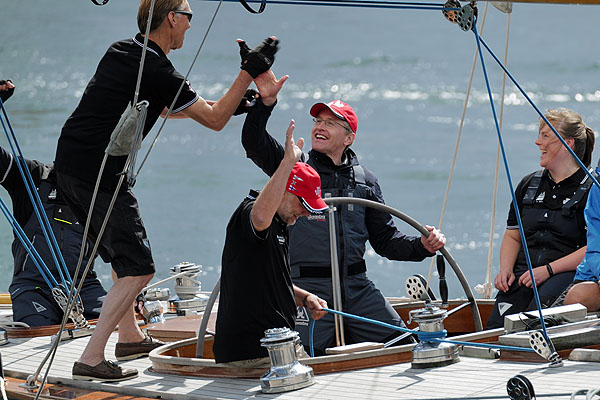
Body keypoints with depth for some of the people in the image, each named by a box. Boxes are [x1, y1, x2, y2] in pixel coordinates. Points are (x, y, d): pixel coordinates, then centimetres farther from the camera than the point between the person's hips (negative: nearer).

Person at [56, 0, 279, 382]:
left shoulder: (120, 51, 13)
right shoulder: (157, 72, -14)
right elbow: (214, 121, -5)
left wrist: (226, 103, 31)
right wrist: (249, 71, 0)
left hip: (69, 164, 9)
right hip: (98, 174, -9)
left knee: (124, 254, 25)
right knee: (138, 269, -5)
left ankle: (130, 336, 38)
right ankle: (91, 359, -10)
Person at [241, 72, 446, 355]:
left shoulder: (365, 180, 14)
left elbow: (385, 239, 15)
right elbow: (254, 143, -11)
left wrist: (422, 246, -2)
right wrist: (266, 101, -25)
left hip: (357, 287, 3)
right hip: (307, 287, -3)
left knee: (402, 345, -2)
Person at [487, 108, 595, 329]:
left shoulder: (590, 189, 0)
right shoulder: (528, 184, 21)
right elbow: (513, 237, 25)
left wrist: (548, 270, -15)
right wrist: (506, 269, 4)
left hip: (567, 272, -5)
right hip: (524, 270, 5)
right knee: (496, 327, -24)